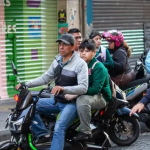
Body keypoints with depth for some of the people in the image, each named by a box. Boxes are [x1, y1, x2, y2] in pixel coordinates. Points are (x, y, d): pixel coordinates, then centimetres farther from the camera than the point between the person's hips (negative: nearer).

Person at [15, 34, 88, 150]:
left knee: (59, 128, -28)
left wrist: (63, 89, -38)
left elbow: (83, 88, -23)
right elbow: (45, 78, 17)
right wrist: (26, 84, 4)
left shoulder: (80, 63, -14)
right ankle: (43, 134, -3)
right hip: (57, 100, 8)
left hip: (72, 102, -8)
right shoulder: (57, 61, 10)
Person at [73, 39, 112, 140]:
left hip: (101, 97, -8)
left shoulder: (99, 67, -14)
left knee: (82, 100, -36)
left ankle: (85, 132, -29)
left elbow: (96, 88, -24)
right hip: (85, 94, 8)